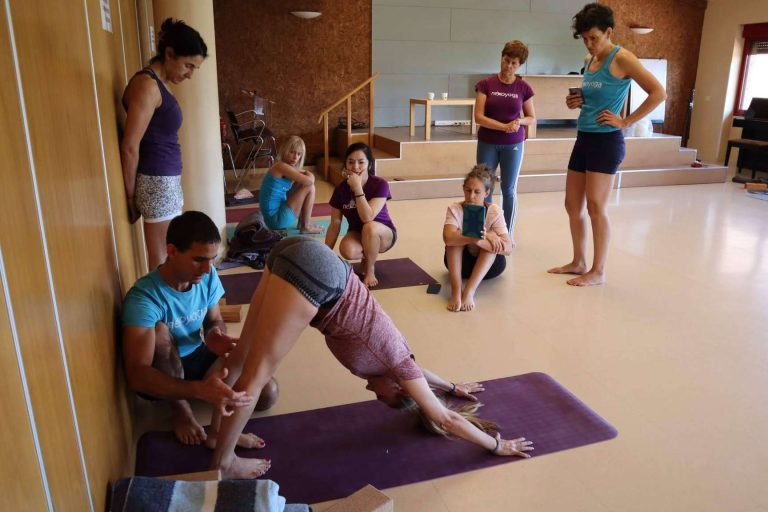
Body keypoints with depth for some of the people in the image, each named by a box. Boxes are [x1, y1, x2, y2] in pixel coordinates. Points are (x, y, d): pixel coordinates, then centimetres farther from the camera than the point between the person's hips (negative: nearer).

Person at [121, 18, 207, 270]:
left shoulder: (159, 84, 14)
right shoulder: (147, 84, -14)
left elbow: (159, 138, 14)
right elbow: (130, 147, -17)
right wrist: (130, 195, -10)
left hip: (167, 180, 9)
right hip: (157, 182, -9)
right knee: (162, 261, -1)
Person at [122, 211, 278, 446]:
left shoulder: (207, 276, -15)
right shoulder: (144, 297, -32)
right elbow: (137, 376, -41)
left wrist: (215, 335, -26)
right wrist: (200, 389, -56)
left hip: (198, 357, 3)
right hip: (160, 373, -3)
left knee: (268, 393, -15)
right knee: (160, 331, -37)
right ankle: (180, 409, -13)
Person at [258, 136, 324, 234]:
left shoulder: (288, 168, 12)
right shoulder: (282, 166, -17)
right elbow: (309, 181, -20)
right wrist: (307, 174, 2)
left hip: (274, 217, 10)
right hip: (276, 218, -10)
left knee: (302, 185, 18)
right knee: (310, 188, -7)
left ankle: (301, 222, 19)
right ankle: (306, 226, 3)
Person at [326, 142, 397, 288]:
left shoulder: (380, 184, -23)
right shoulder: (341, 189, -12)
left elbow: (368, 218, -35)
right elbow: (335, 224, -7)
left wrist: (357, 188, -37)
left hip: (384, 234, -2)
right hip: (357, 233, 3)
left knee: (369, 227, -38)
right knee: (347, 251, -32)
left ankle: (370, 270, -13)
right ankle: (367, 257, 6)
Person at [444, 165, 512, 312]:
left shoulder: (494, 212, -16)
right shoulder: (455, 209, -17)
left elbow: (507, 248, -29)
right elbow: (448, 238, -37)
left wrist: (479, 240, -44)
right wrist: (473, 239, -51)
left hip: (489, 264, 0)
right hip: (460, 262, 0)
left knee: (491, 239, -30)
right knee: (457, 236, -29)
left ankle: (469, 291, -42)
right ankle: (456, 291, -42)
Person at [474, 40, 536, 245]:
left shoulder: (523, 88, -1)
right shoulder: (486, 84, -4)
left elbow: (532, 119, 5)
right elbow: (478, 117, -10)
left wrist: (519, 121, -17)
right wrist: (504, 126, -20)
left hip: (513, 145, 0)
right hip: (487, 143, 0)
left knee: (509, 189, 6)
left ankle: (509, 233, 17)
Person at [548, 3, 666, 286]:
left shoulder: (622, 58, -10)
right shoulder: (590, 61, 14)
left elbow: (658, 93, -15)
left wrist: (625, 122, -15)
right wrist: (576, 103, 5)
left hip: (606, 142, -8)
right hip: (584, 139, 8)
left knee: (595, 208, -5)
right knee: (572, 205, 10)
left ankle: (598, 271, 7)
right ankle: (578, 262, 23)